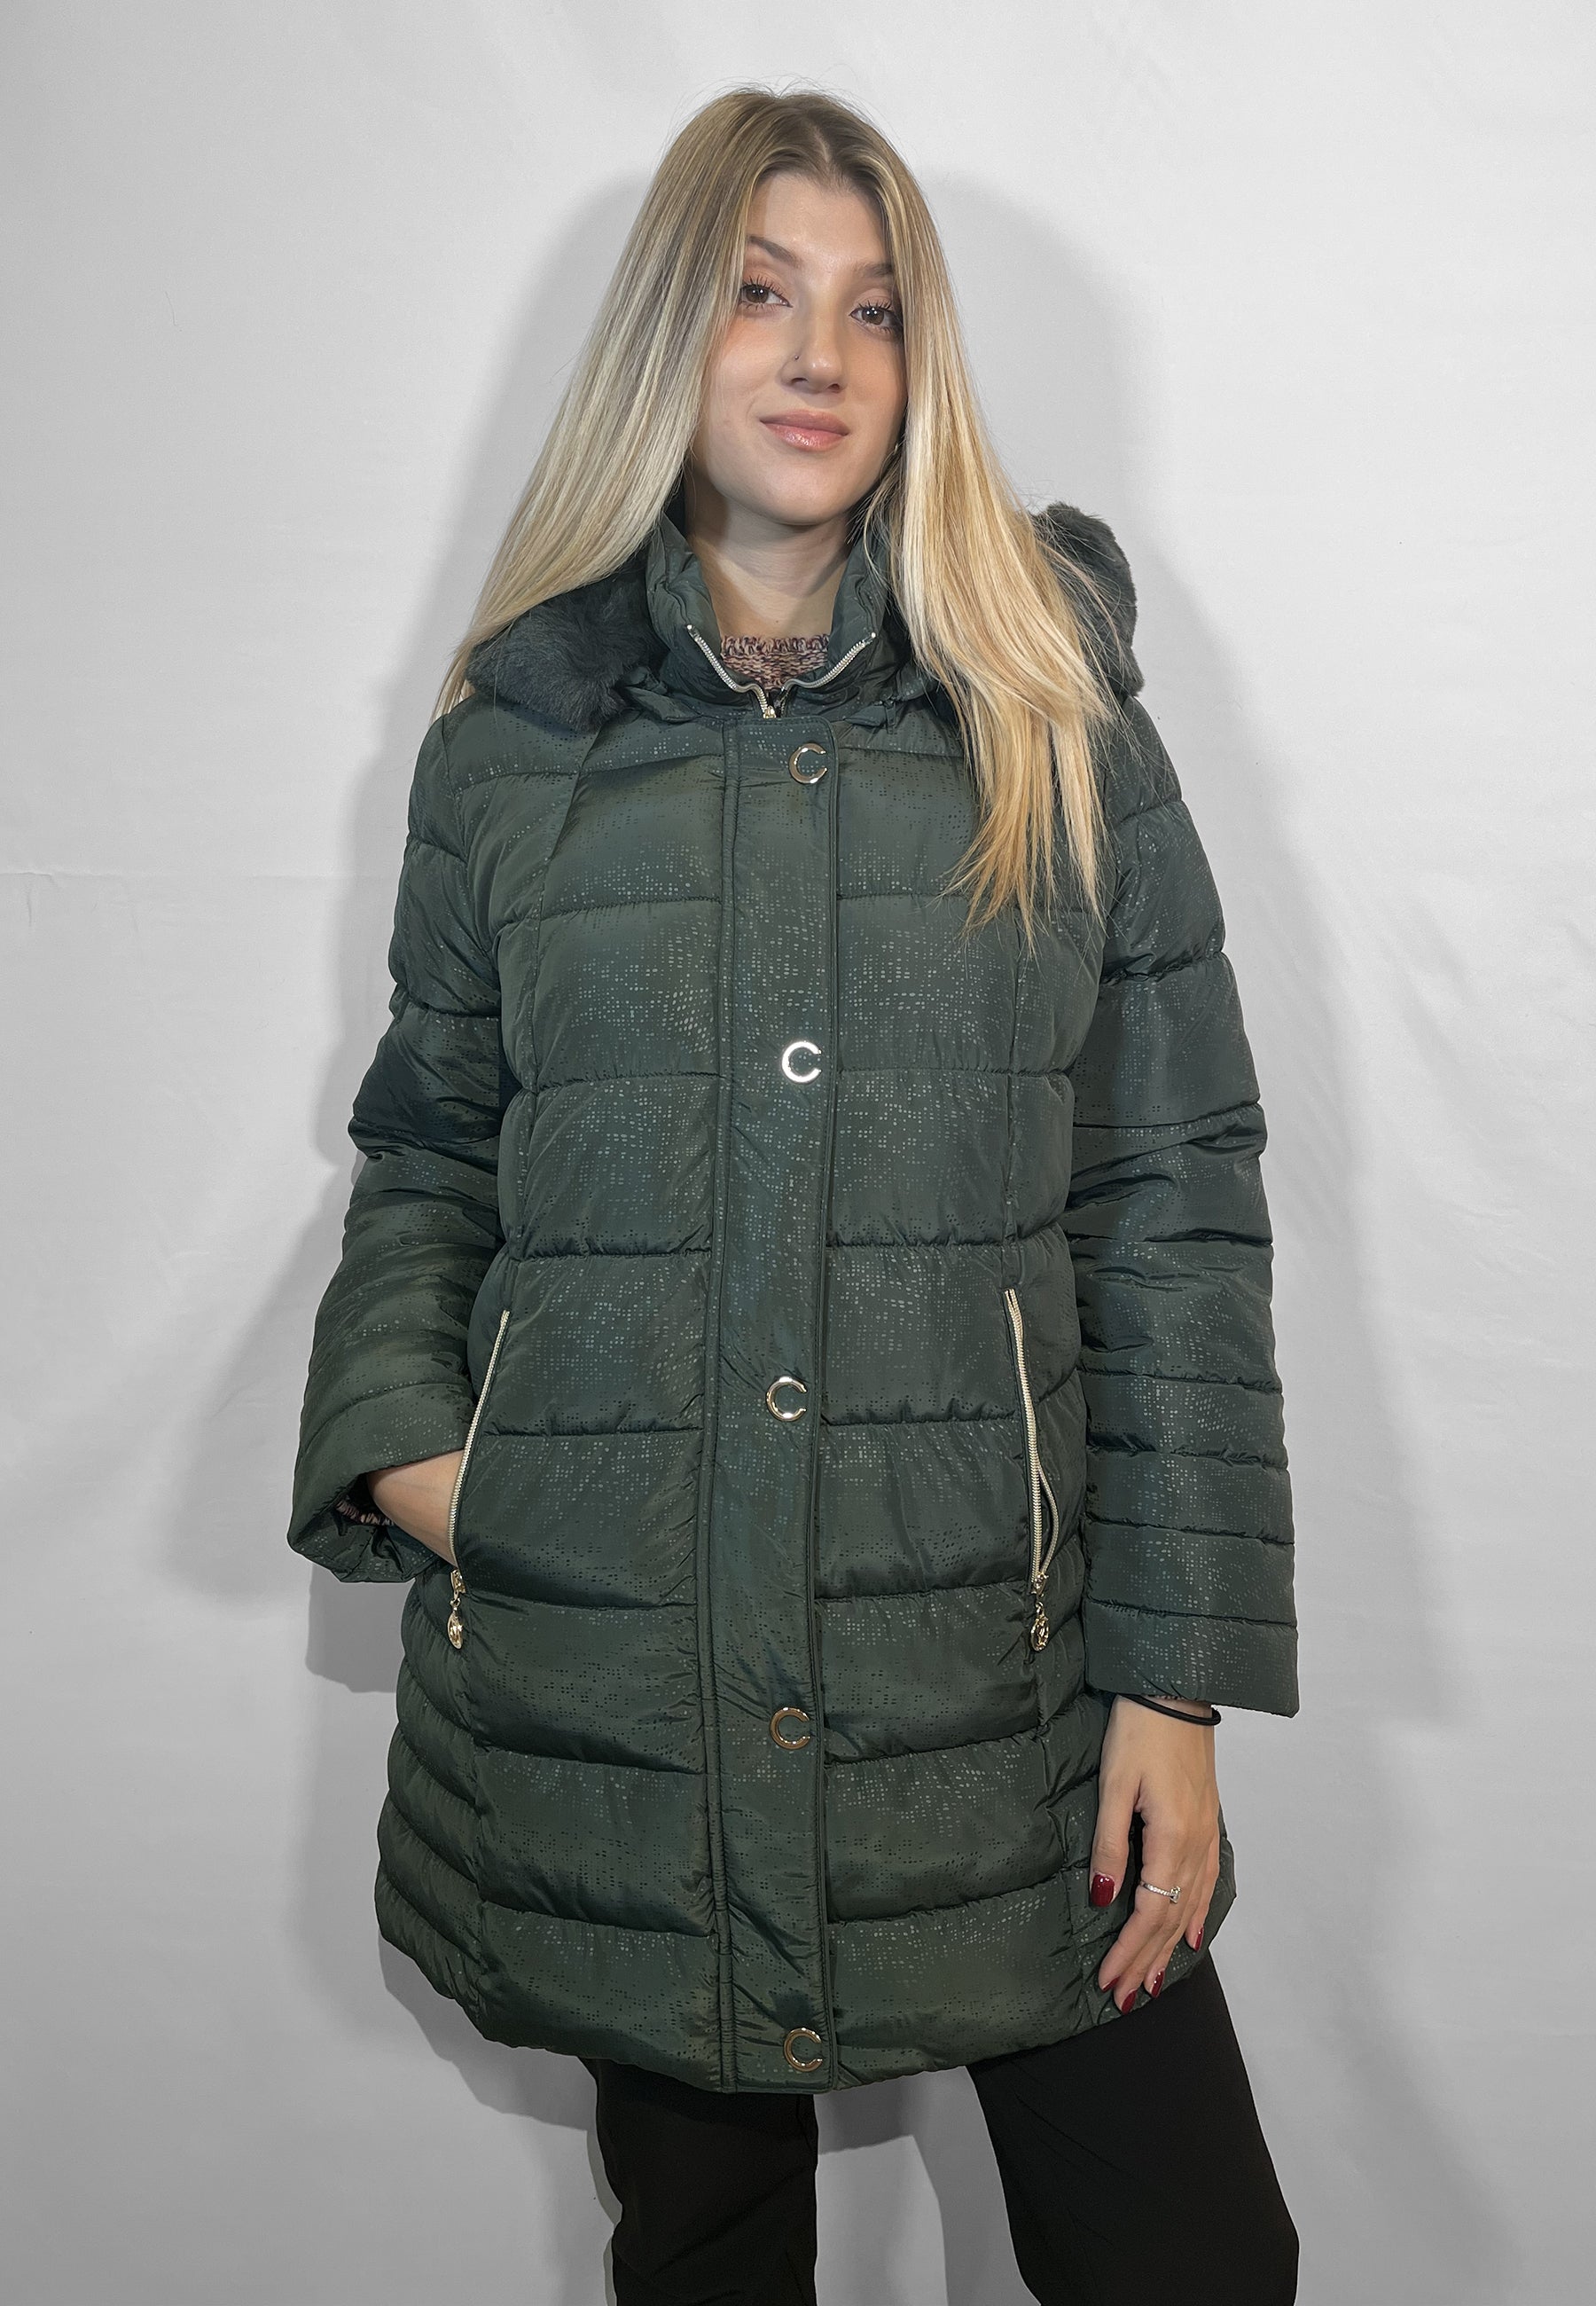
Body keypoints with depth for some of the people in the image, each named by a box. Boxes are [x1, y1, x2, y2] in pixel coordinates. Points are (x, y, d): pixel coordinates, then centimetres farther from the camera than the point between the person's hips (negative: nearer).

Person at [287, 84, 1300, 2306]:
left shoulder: (1055, 725, 2)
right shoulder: (509, 747, 5)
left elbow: (1177, 1205, -1)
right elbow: (428, 1158, 13)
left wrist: (1178, 1675, -5)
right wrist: (402, 1439, -5)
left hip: (999, 1667, 0)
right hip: (607, 1685, 1)